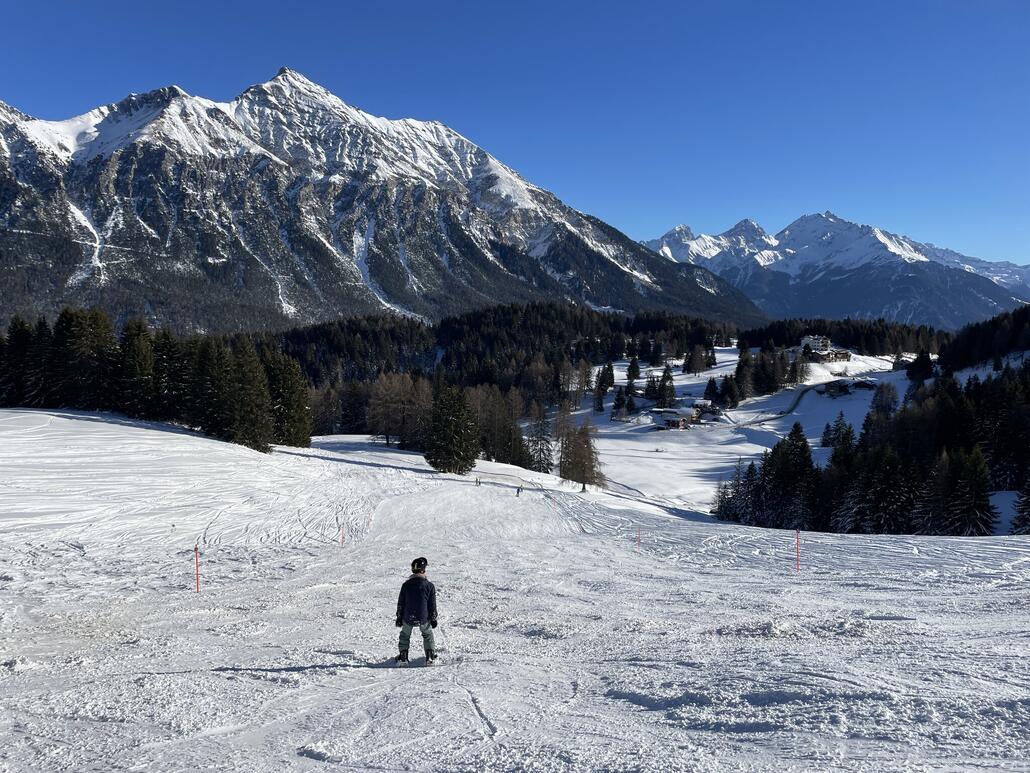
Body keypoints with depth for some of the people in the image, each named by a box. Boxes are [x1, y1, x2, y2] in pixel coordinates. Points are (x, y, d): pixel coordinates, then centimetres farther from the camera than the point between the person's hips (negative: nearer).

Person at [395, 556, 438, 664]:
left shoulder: (406, 585, -4)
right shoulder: (429, 586, -9)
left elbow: (400, 603, 2)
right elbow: (432, 604, -2)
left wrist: (399, 617, 13)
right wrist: (433, 618, 9)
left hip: (408, 618, 1)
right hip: (423, 618, -1)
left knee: (405, 635, 24)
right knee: (428, 635, 22)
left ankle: (403, 656, 23)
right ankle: (430, 656, 18)